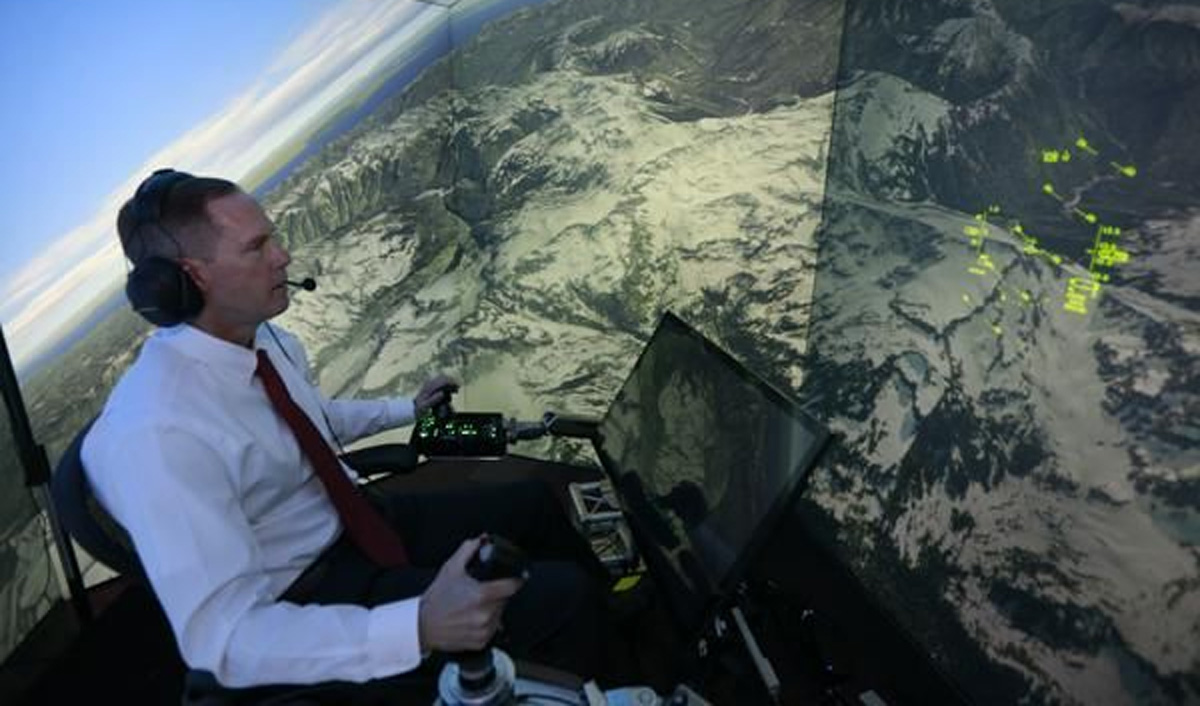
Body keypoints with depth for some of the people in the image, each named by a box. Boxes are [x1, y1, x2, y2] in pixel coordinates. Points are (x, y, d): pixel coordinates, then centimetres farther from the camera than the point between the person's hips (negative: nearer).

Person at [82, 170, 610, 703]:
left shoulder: (263, 337, -6)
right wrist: (419, 626, -44)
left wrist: (408, 409, 25)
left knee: (534, 503, 11)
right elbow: (223, 640, -33)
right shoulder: (155, 434, -32)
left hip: (355, 516, 8)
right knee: (559, 596, -16)